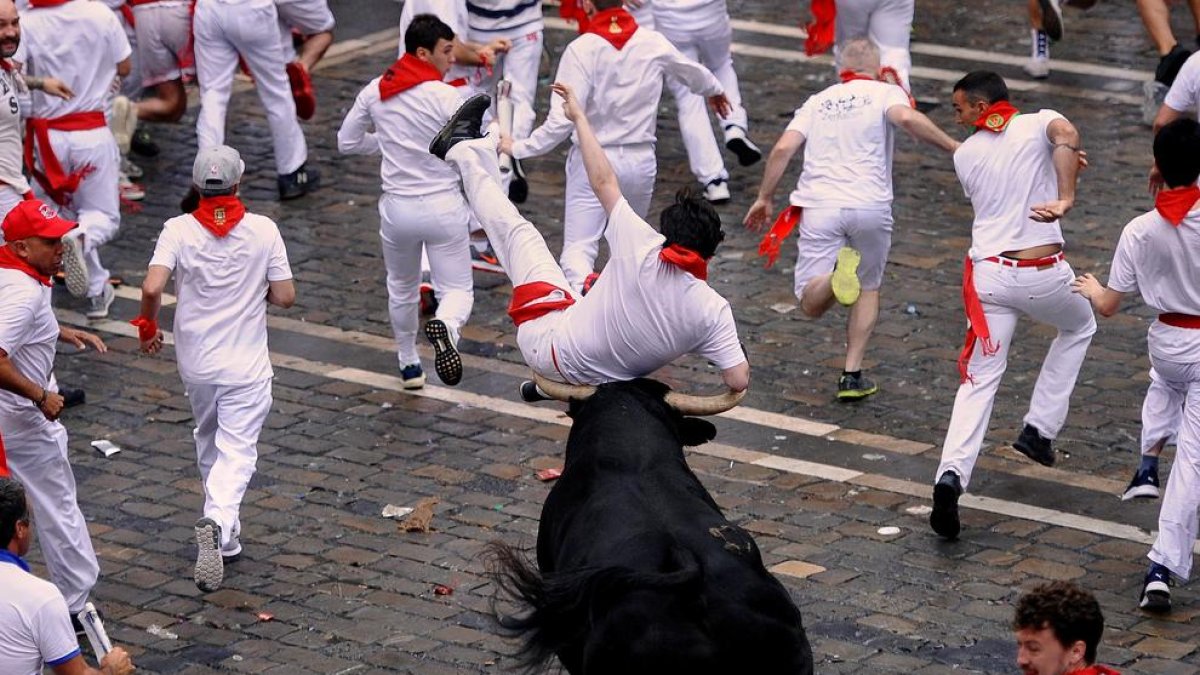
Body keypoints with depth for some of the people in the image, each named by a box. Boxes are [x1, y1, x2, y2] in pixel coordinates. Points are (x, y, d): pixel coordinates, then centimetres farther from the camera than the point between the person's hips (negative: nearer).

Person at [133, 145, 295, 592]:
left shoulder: (179, 229, -9)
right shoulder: (263, 230, -9)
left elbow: (152, 287, -21)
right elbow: (285, 297, -6)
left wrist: (147, 325, -2)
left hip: (195, 362, 2)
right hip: (246, 364, -2)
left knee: (209, 443, 22)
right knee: (237, 451, -2)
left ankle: (224, 538, 31)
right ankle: (218, 522, -30)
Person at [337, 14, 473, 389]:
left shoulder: (375, 91, 0)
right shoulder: (447, 97, -15)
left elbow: (347, 142, 10)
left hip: (398, 209, 4)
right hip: (443, 207, -4)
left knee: (402, 289, 26)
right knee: (458, 290, 3)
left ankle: (409, 364, 38)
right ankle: (446, 325, -31)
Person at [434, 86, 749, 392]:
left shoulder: (644, 250, -27)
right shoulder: (713, 310, -25)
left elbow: (603, 182, -16)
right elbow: (738, 381, -22)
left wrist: (579, 117, -5)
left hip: (550, 351, -3)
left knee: (518, 231, 14)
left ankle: (462, 148, 34)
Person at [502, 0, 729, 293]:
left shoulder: (582, 50, -14)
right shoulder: (653, 43, -2)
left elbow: (562, 120, -19)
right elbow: (692, 72, 20)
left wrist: (519, 148, -7)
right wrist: (715, 90, 41)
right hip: (641, 160, 3)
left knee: (578, 250, -7)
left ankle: (583, 283, -37)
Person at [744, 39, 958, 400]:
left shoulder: (818, 101, 19)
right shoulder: (886, 92, 9)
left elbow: (783, 149, 8)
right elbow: (906, 117, -14)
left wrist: (764, 198, 16)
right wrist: (952, 146, -9)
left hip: (819, 207, 1)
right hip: (870, 205, -1)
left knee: (811, 304, 1)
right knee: (868, 289, 21)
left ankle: (837, 274, -32)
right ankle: (852, 375, 12)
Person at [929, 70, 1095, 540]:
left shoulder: (965, 154, 10)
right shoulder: (1039, 125, 2)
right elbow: (1066, 136, -22)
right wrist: (1065, 197, -24)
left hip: (988, 272, 1)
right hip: (1043, 274, -1)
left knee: (979, 379, 5)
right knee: (1079, 328, 30)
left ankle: (951, 474, -18)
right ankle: (1039, 429, 24)